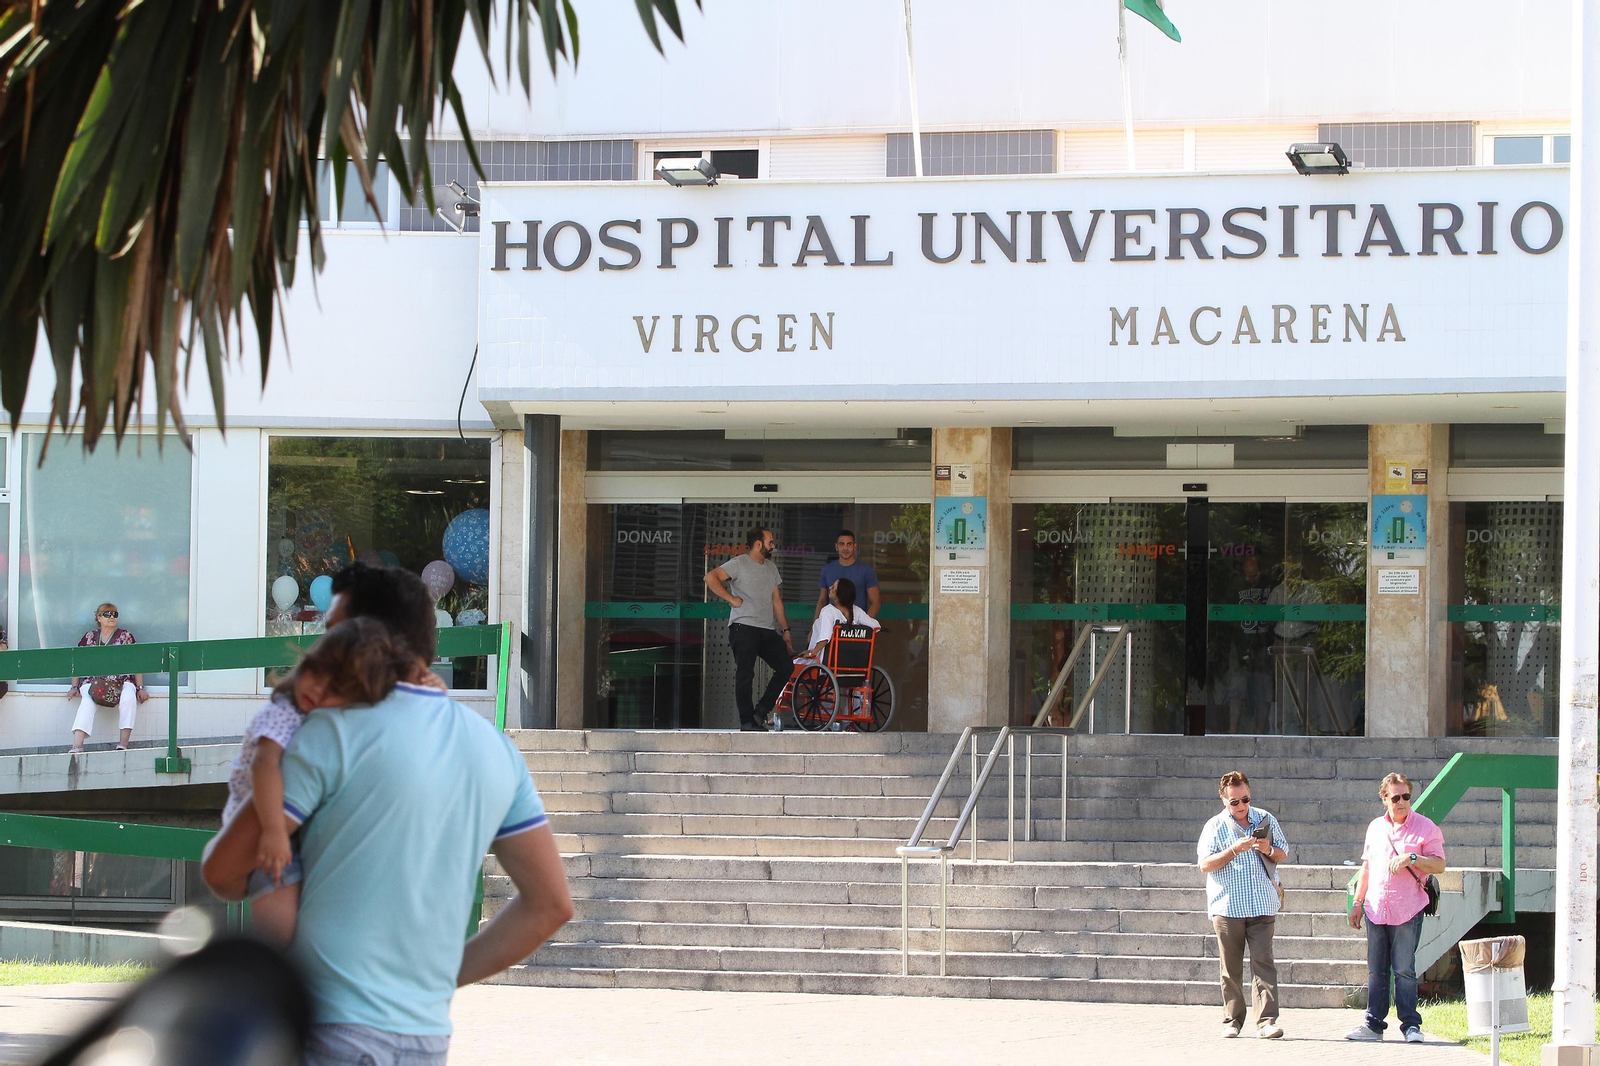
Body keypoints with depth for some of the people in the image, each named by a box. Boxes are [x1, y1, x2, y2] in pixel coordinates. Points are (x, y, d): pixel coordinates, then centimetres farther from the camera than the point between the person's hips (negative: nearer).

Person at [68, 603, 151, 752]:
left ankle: (123, 744, -31)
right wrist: (75, 687, 6)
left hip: (121, 681, 0)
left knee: (129, 698, -33)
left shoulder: (125, 636, 12)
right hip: (93, 681, 0)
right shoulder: (89, 637, 14)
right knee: (87, 702, -31)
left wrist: (140, 688, 2)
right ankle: (77, 747, -42)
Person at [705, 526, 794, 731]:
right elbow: (711, 578, -14)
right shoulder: (739, 564, -4)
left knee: (786, 666, -1)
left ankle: (761, 710, 7)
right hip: (744, 628, -7)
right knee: (745, 675, -7)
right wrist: (731, 599, -13)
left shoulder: (771, 567, 19)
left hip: (768, 629, 7)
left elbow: (776, 600, 22)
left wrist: (785, 630, 18)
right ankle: (746, 721, -2)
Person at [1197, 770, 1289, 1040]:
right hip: (1227, 906, -1)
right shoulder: (1215, 827, 4)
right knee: (1230, 967, 4)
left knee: (1263, 962, -9)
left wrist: (1269, 850, -6)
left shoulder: (1265, 820, 10)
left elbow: (1283, 854, 17)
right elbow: (1205, 864, -5)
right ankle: (1232, 1020, 13)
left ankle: (1267, 1021, -14)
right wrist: (1234, 850, -17)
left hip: (1262, 906, 1)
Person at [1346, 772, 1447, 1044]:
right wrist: (1357, 902, 18)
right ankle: (1374, 1024, 11)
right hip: (1376, 908, 5)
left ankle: (1411, 1025, -2)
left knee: (1404, 970, -7)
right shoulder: (1376, 827, 15)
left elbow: (1439, 865, -5)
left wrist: (1411, 858, -19)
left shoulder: (1425, 827, 0)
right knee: (1376, 970, 7)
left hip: (1407, 911, -5)